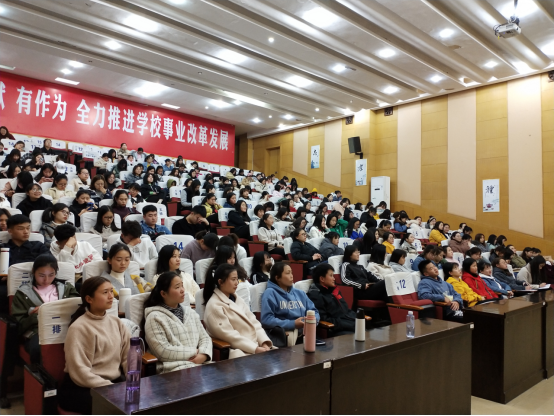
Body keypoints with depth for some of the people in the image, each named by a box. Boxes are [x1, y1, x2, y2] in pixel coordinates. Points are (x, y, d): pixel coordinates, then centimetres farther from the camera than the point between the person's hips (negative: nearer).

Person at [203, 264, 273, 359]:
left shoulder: (237, 299, 14)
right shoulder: (214, 306, -9)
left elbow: (253, 323, 9)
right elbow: (229, 335, -15)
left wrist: (265, 343, -7)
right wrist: (255, 349, -19)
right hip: (238, 350, -7)